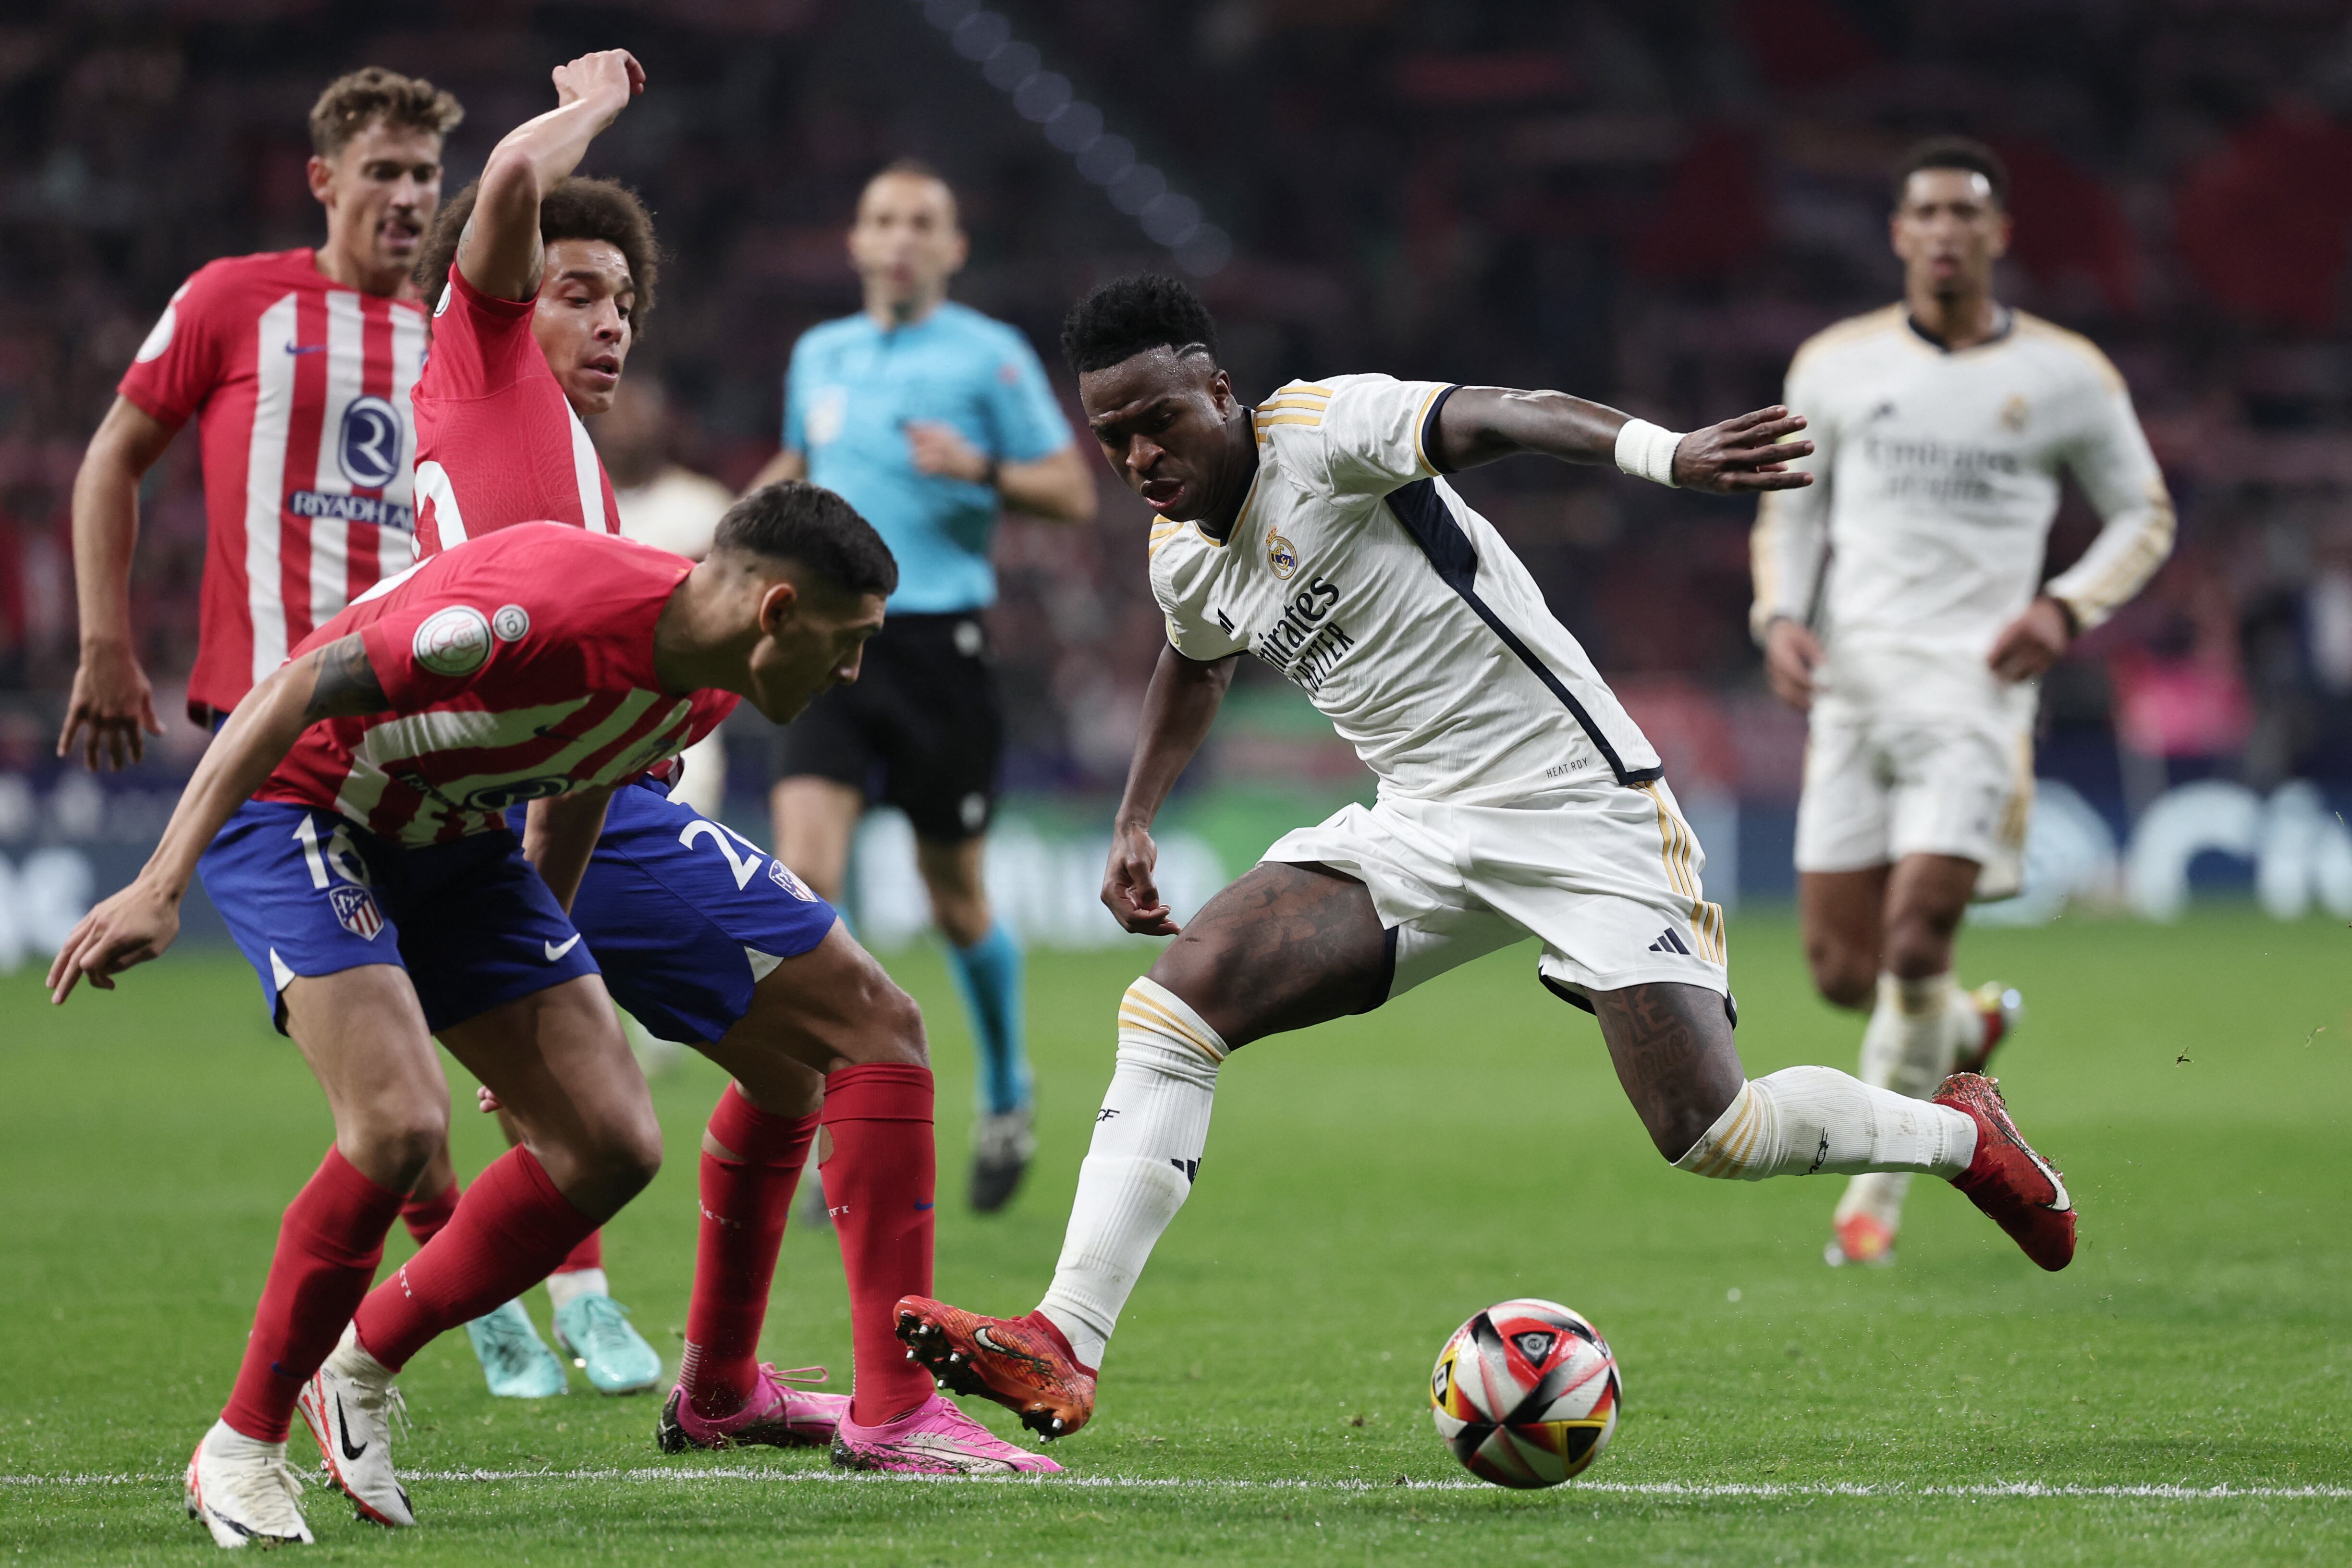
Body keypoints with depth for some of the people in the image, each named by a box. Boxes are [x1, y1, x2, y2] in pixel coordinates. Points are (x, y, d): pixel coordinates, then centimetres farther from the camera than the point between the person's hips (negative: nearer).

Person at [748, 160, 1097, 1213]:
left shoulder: (989, 356, -2)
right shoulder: (819, 356, 12)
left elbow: (1074, 495, -3)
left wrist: (981, 469, -19)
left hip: (939, 642, -3)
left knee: (955, 898, 7)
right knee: (804, 866, -16)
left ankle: (1007, 1096, 33)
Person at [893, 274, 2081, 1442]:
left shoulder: (1323, 429, -17)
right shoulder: (1183, 558, 7)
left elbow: (1501, 418, -35)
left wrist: (1661, 452, -53)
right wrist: (1134, 822, 25)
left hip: (1577, 807, -7)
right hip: (1416, 830, 7)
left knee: (1709, 1135, -15)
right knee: (1175, 998, -12)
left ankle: (1957, 1134, 16)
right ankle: (1062, 1351, -13)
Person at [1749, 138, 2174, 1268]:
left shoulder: (2068, 378, 3)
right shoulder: (1834, 366, 8)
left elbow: (2145, 516, 13)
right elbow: (1790, 508, 19)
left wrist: (2069, 608, -4)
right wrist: (1781, 617, 1)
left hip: (1976, 692, -2)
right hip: (1851, 687, 3)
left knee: (1916, 941, -17)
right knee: (1841, 972, -2)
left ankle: (1875, 1195, 2)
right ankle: (1968, 1031, 34)